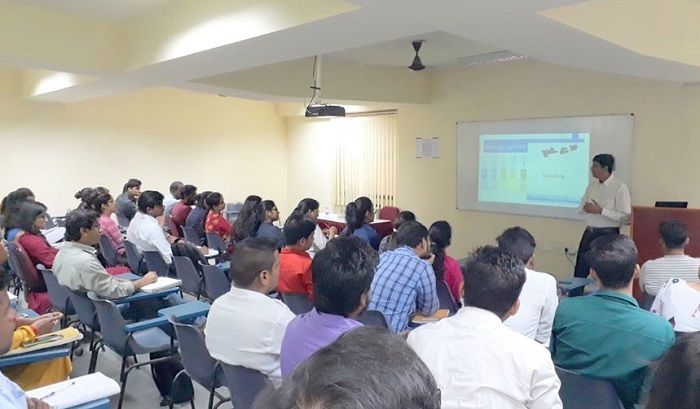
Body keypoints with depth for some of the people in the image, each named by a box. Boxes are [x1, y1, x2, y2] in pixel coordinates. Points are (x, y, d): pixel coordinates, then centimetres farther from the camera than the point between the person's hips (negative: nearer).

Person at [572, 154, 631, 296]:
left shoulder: (620, 188, -11)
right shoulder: (592, 184, 8)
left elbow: (625, 216, -16)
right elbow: (580, 208, 13)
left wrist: (601, 210, -21)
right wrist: (586, 208, -10)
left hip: (608, 234, -6)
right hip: (589, 231, 6)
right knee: (580, 271, 11)